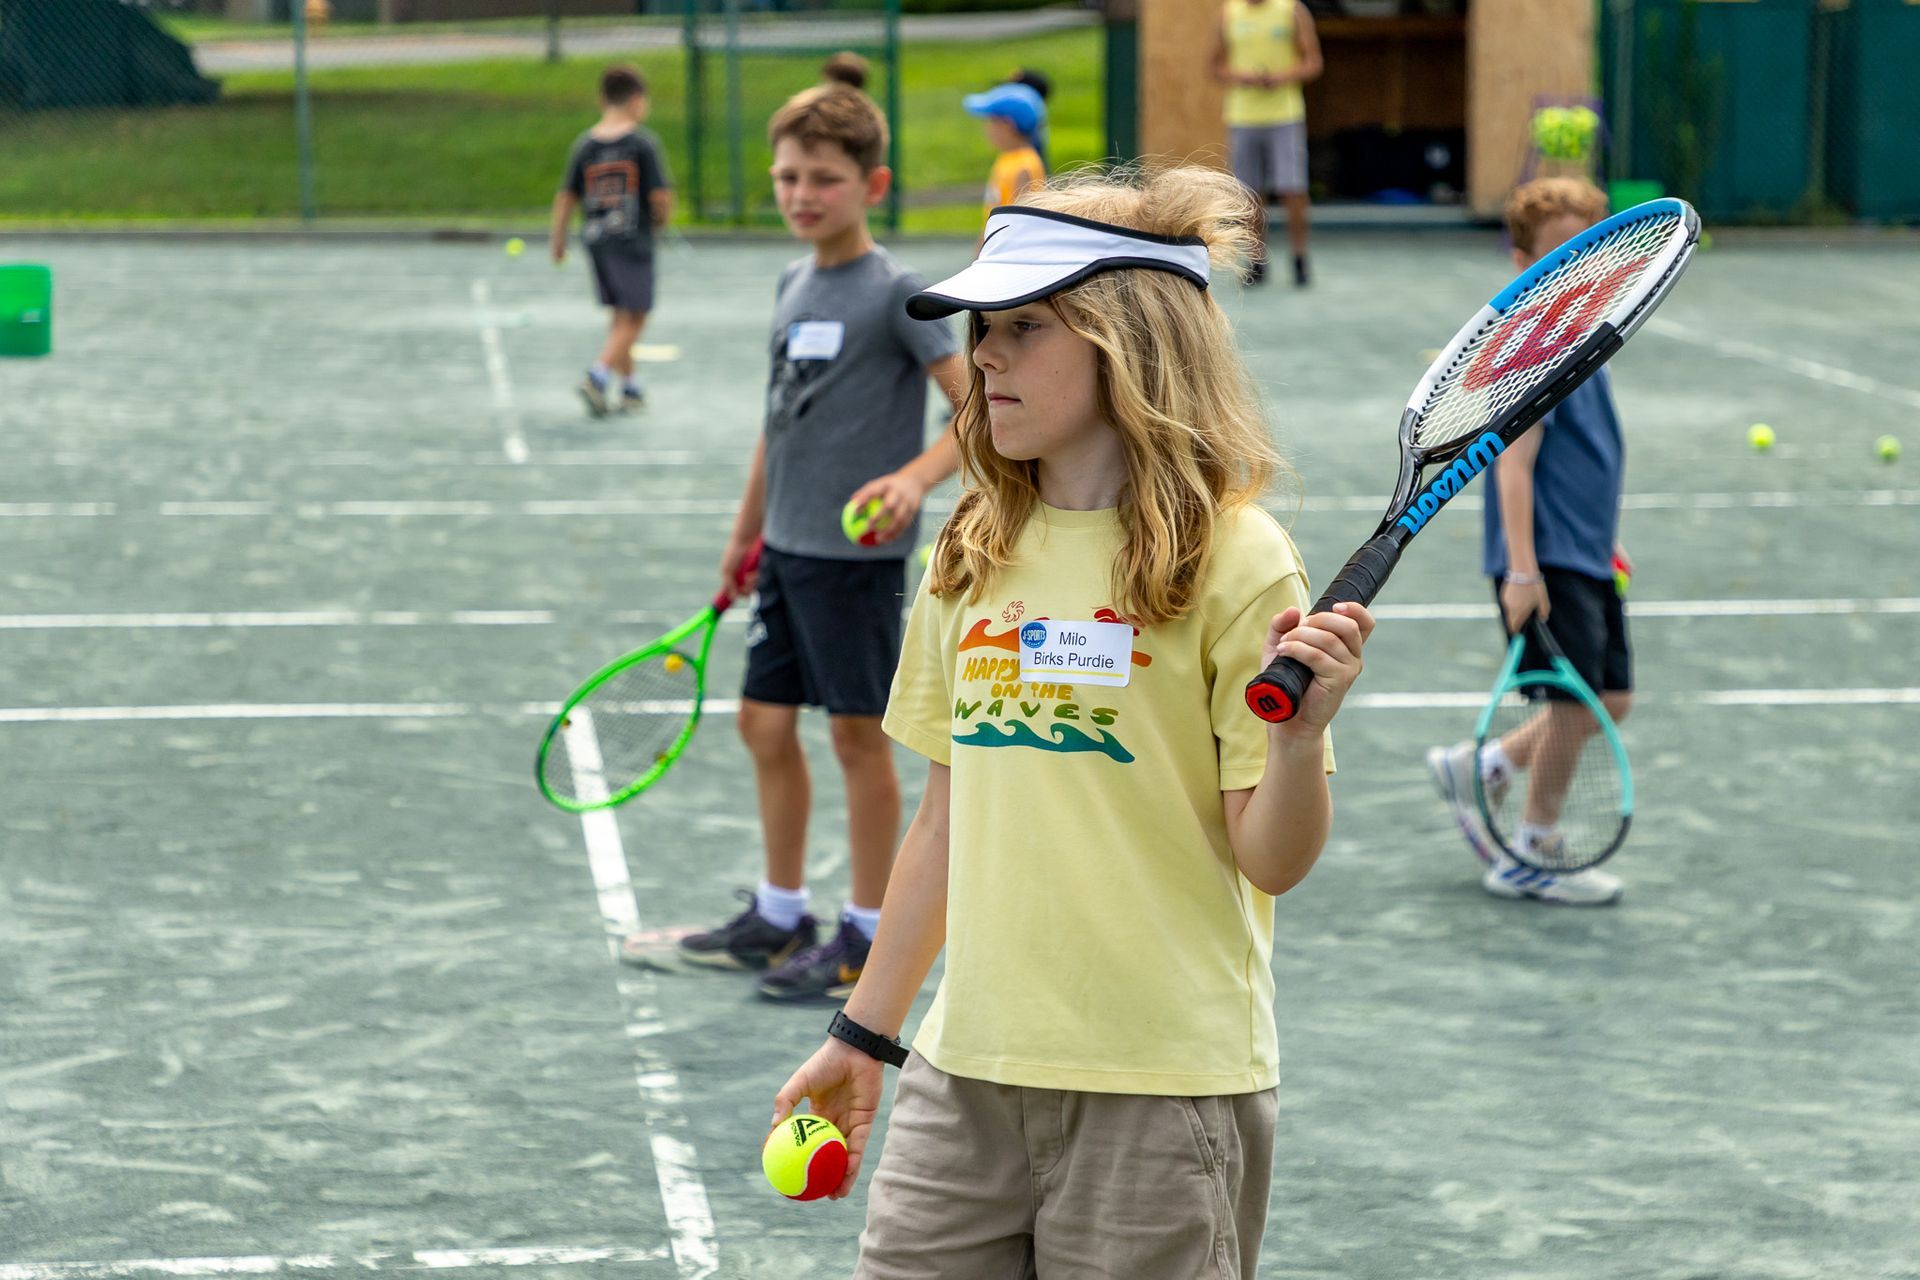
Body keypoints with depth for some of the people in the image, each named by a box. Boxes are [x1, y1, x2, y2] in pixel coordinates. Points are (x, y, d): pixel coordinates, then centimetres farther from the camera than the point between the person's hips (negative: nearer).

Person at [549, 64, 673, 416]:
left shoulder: (584, 144, 2)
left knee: (620, 314, 19)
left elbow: (566, 197, 4)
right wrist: (661, 218, 9)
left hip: (595, 239, 5)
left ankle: (628, 385, 25)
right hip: (633, 240, -5)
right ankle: (599, 376, -16)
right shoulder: (644, 143, -10)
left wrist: (558, 239, 15)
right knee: (634, 318, 1)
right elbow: (660, 196, -13)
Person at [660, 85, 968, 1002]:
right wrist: (746, 531, 24)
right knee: (765, 722, 12)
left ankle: (868, 934, 10)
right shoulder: (792, 288, 10)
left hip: (858, 551, -7)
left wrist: (915, 477, -30)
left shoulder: (894, 293, -12)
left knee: (858, 732, 0)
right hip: (788, 548, 7)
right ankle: (779, 916, 25)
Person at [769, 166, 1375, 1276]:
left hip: (1162, 1097, -5)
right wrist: (865, 1034, 21)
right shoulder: (972, 555, 8)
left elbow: (1272, 862, -10)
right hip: (966, 1078, 5)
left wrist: (1299, 737, -30)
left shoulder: (1231, 557, -8)